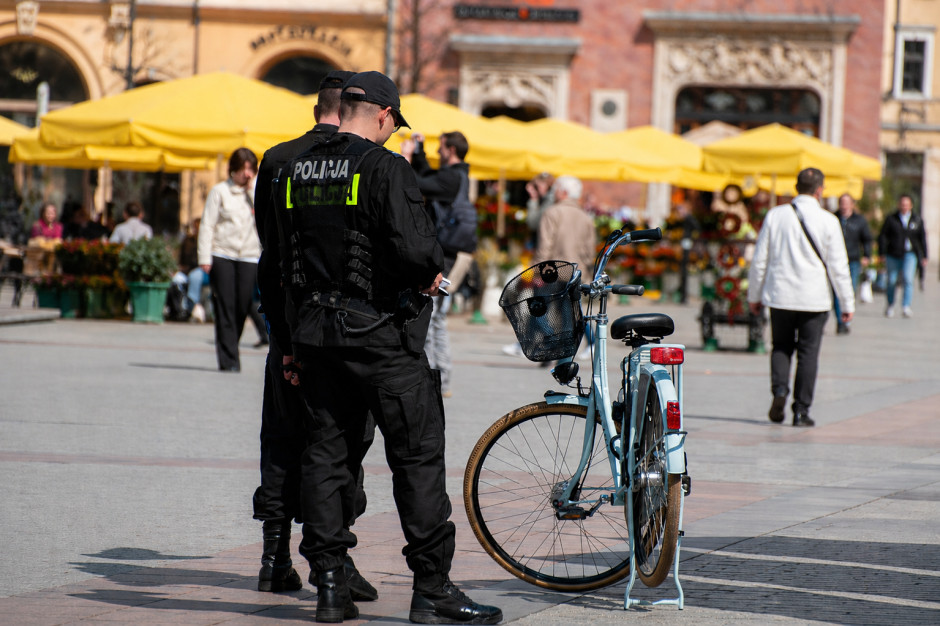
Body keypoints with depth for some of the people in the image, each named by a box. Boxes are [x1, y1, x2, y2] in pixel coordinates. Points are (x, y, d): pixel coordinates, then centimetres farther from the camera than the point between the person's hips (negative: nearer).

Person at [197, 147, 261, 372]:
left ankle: (229, 351, 16)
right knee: (225, 308, -7)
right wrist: (205, 257, -6)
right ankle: (228, 360, -6)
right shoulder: (220, 191, 4)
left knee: (242, 307, -2)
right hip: (222, 255, -3)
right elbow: (207, 225, 1)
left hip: (249, 257, 3)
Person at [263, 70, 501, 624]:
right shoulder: (384, 167, -13)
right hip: (381, 332, -7)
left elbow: (285, 261, 15)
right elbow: (413, 247, -23)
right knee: (418, 455, -1)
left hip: (317, 329, 7)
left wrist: (293, 342, 20)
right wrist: (434, 271, 0)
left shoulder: (296, 172, 10)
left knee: (327, 454, 10)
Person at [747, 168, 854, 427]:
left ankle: (779, 389, -8)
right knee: (808, 353, 5)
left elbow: (759, 259, 5)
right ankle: (801, 411, 4)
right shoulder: (828, 221, -6)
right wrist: (847, 303, 4)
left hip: (780, 296, 2)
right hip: (814, 298, -2)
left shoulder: (775, 215, 1)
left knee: (781, 346, 16)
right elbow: (838, 266, -4)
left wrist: (754, 295, 15)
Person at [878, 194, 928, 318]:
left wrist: (924, 257, 10)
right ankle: (890, 305, 26)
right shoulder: (891, 219, 3)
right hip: (893, 255, 0)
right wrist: (882, 254, -3)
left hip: (909, 254, 0)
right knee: (892, 281, 5)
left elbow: (922, 238, 13)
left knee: (908, 279, -17)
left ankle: (906, 307, -17)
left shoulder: (917, 220, 8)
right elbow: (882, 236, 4)